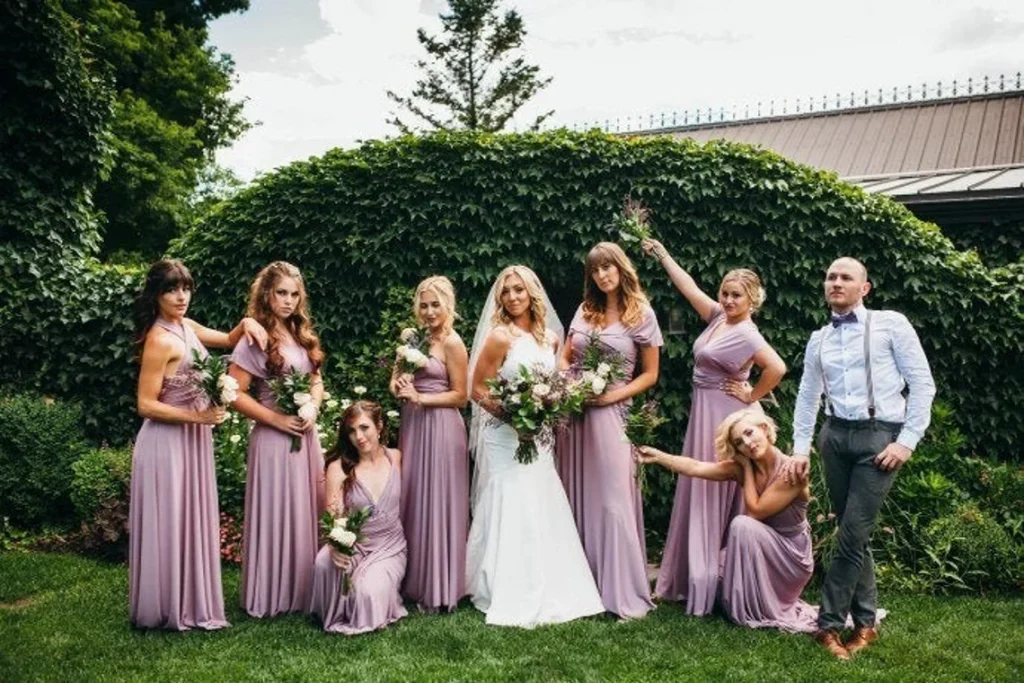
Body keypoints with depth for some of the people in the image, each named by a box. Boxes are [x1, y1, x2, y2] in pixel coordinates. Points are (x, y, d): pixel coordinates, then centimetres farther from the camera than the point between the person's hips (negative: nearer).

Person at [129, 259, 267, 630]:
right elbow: (146, 405, -19)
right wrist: (198, 416, -20)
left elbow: (229, 341, 21)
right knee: (169, 525, 2)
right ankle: (168, 610, 16)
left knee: (191, 522, 16)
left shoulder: (186, 327, 5)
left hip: (192, 439, 9)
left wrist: (246, 323, 0)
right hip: (167, 442, -9)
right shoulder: (160, 340, -20)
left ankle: (188, 602, 29)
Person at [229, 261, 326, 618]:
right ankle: (270, 596, 16)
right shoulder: (254, 339, -11)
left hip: (306, 436, 7)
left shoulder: (302, 334, 10)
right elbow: (235, 394, -14)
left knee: (305, 513, 12)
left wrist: (313, 408, -2)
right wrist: (276, 419, -15)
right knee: (276, 514, 1)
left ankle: (302, 590, 25)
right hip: (273, 437, -7)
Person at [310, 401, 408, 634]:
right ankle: (336, 612, -3)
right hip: (353, 546, 0)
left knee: (369, 592, -28)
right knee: (325, 562, -34)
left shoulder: (395, 457, -1)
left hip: (390, 547, 1)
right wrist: (334, 546, -34)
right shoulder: (339, 467, -8)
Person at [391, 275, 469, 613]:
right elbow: (400, 373, 20)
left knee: (436, 504, 0)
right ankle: (415, 581, 24)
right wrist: (399, 384, -2)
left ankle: (439, 589, 12)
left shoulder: (452, 343, -9)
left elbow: (460, 396, -11)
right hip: (414, 425, 8)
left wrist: (421, 398, -16)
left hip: (440, 427, -7)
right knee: (412, 500, 11)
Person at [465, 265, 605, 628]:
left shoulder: (550, 337, 7)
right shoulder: (500, 336, -9)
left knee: (545, 513, 9)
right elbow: (478, 390, -9)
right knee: (511, 514, -3)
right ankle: (511, 597, 8)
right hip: (505, 438, -6)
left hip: (539, 439, 6)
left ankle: (548, 593, 23)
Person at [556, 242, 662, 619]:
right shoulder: (586, 310, 11)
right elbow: (564, 357, 15)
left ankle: (622, 591, 4)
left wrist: (612, 395, -13)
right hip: (573, 412, 5)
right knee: (575, 497, 10)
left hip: (609, 415, -5)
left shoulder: (641, 314, -2)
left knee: (612, 500, -5)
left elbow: (649, 375, 0)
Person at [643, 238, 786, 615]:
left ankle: (710, 582, 10)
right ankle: (693, 575, 25)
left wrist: (752, 396, -19)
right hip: (704, 413, 9)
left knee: (718, 494, -1)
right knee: (699, 492, 14)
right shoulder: (718, 316, 5)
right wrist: (663, 256, 18)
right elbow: (689, 287, 14)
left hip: (726, 416, -9)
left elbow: (777, 368, -32)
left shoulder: (746, 333, -19)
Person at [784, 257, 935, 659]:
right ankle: (866, 621, 20)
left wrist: (907, 441, -11)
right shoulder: (819, 340, 13)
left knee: (852, 533, -6)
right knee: (855, 534, 9)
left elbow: (923, 385, -4)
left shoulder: (891, 325, -2)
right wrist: (800, 449, 11)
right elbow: (807, 397, 18)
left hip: (879, 436, -4)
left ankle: (829, 623, 5)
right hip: (835, 436, 5)